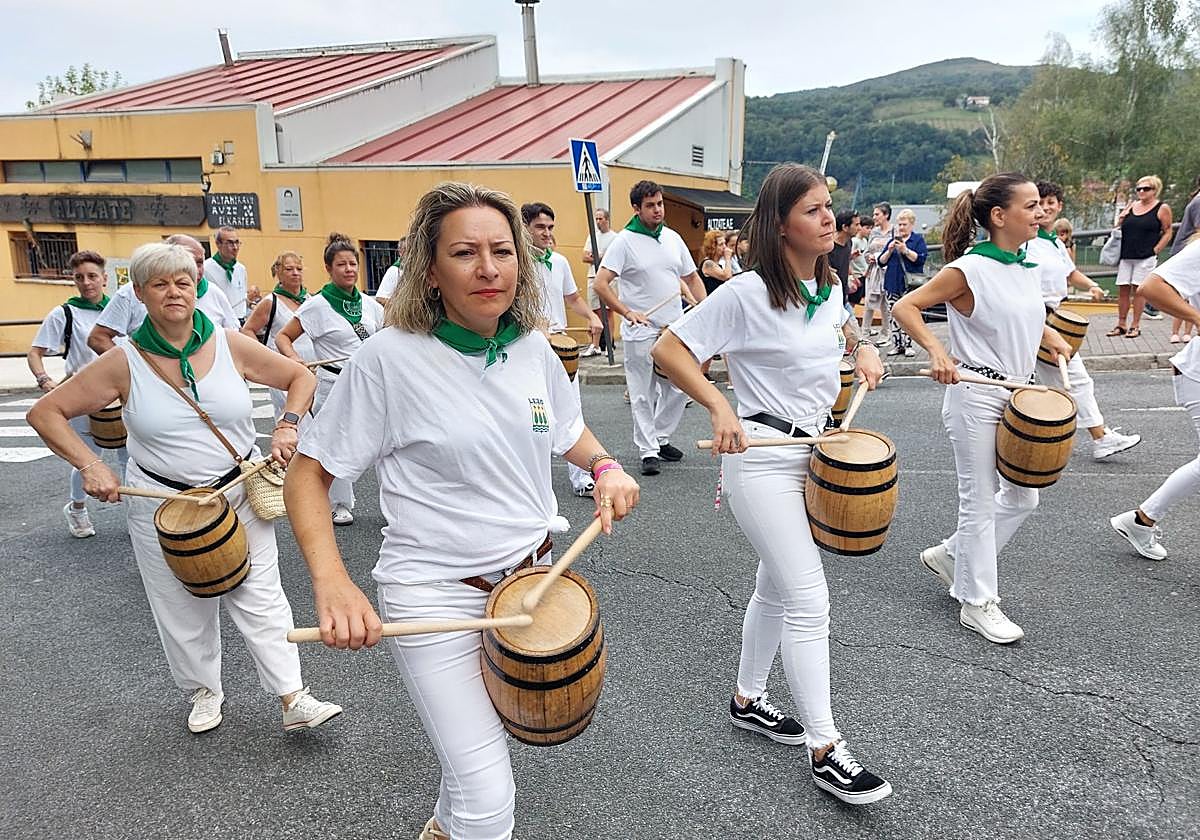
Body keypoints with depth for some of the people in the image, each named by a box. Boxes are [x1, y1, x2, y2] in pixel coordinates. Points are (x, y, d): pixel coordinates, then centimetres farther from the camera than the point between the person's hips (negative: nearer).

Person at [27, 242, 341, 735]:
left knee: (260, 599, 1)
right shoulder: (124, 363, -8)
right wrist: (90, 466, -14)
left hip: (240, 495, 0)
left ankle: (293, 700, 8)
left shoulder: (231, 345, -6)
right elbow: (46, 413, -3)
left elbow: (299, 377, 5)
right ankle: (205, 692, 36)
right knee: (183, 609, 14)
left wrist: (287, 426, -10)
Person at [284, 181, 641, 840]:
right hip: (437, 595, -6)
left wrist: (605, 466, -6)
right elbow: (308, 474, -12)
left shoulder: (532, 347, -3)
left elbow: (568, 430, 15)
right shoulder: (390, 356, -18)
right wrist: (331, 581, -27)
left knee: (494, 729, 26)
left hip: (531, 577, 6)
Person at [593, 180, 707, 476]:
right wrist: (627, 312, -20)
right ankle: (648, 451, 12)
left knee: (679, 390, 10)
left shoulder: (673, 238, 10)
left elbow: (692, 278, 17)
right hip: (641, 333, -5)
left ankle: (660, 438, 28)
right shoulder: (625, 241, -8)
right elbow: (601, 284, -14)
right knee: (643, 396, 2)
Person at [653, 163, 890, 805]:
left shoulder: (828, 285, 6)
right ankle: (825, 752, 7)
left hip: (811, 452, 8)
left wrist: (863, 349, 7)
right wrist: (719, 408, -25)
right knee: (809, 601, -7)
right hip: (762, 458, -8)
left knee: (776, 587, 19)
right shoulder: (747, 293, -17)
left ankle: (747, 701, 39)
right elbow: (669, 349, -15)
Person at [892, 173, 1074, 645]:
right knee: (981, 501, 2)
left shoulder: (1026, 266, 8)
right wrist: (936, 352, -27)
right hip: (976, 397, -8)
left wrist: (1050, 338, 10)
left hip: (1018, 394, 8)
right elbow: (905, 308, -16)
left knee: (1023, 496, 15)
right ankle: (978, 603, 16)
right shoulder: (969, 269, -15)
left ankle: (951, 556, 32)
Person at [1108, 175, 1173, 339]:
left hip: (1146, 257, -4)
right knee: (1123, 289, 3)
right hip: (1125, 256, 5)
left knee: (1138, 290, -4)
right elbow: (1118, 228, 21)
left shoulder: (1162, 208, 1)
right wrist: (1120, 219, 0)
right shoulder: (1131, 206, 14)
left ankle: (1135, 325, 2)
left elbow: (1167, 233, 1)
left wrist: (1155, 251, -7)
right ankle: (1121, 325, 10)